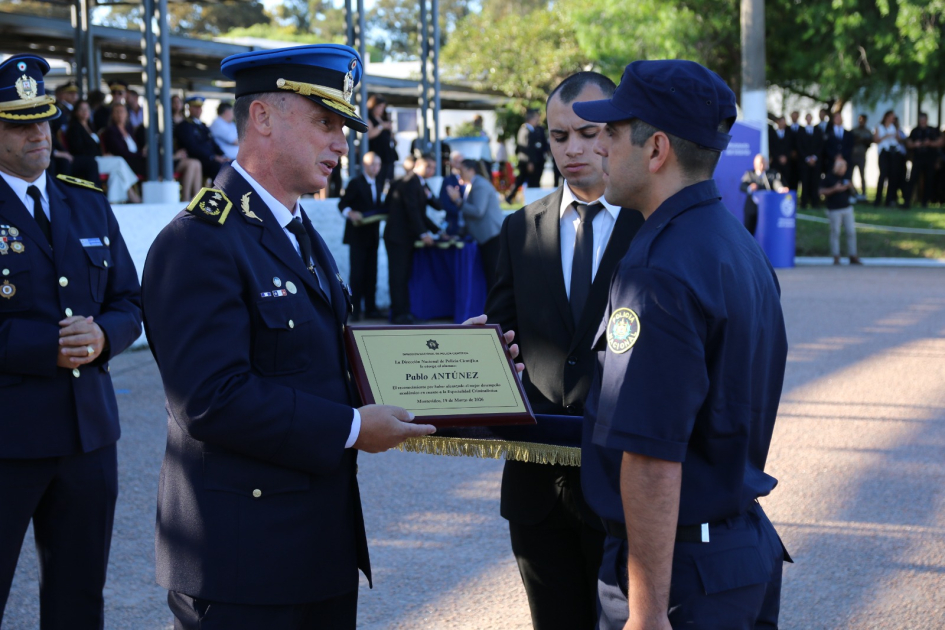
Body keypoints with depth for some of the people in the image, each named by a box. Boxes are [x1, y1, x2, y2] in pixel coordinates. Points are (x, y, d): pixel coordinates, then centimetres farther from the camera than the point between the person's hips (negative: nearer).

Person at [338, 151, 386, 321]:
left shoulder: (380, 183, 12)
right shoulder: (355, 183, -6)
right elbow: (342, 204, -8)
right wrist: (351, 213, -26)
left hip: (373, 235, 6)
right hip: (358, 234, -6)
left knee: (371, 273, 8)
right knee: (357, 273, -6)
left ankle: (370, 308, 14)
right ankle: (354, 310, -2)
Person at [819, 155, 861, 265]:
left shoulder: (845, 176, 8)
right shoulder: (829, 177, -8)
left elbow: (851, 190, 18)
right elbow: (822, 191, -10)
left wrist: (850, 187, -5)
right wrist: (834, 189, -21)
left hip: (847, 208, 5)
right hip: (834, 210, -5)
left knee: (851, 232, 4)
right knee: (835, 233, -1)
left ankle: (853, 257, 11)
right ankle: (836, 258, 7)